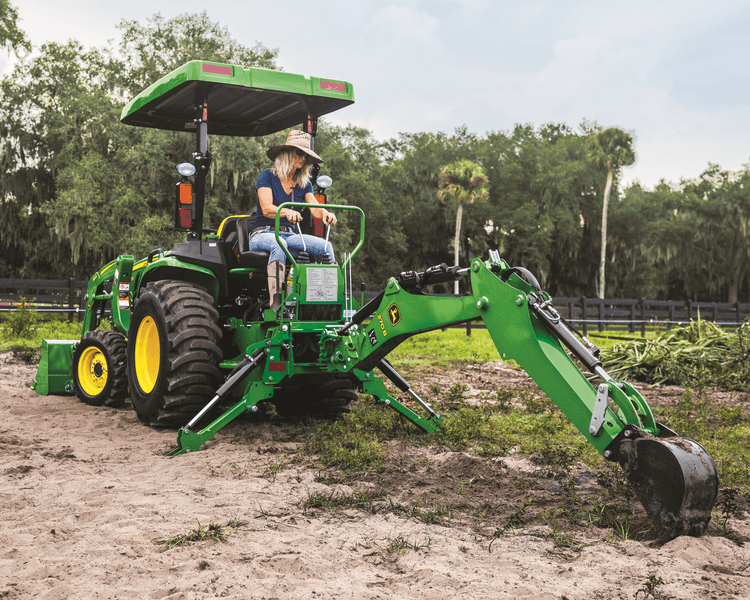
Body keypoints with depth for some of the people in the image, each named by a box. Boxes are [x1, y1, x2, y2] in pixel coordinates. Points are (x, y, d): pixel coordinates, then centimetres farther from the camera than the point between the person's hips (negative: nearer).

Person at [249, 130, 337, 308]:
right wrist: (287, 212, -36)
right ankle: (275, 300, -51)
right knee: (278, 244, -41)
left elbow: (315, 207, -3)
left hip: (289, 235, 5)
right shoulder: (268, 176, 1)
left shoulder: (304, 184, 15)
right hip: (262, 234, -5)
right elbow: (267, 209, -14)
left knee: (325, 246, -23)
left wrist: (325, 213, -28)